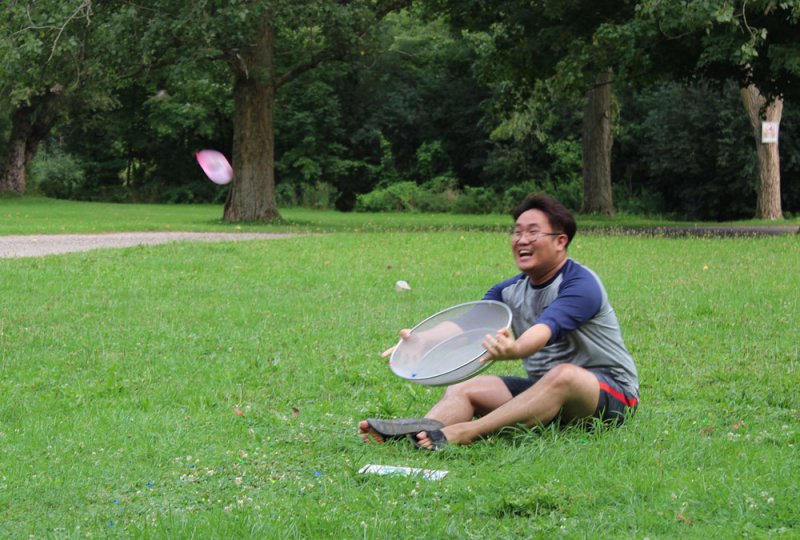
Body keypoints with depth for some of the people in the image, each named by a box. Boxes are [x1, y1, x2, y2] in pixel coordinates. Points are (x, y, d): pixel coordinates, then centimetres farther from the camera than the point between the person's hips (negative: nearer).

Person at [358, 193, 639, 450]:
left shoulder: (581, 284, -14)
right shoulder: (509, 291, 10)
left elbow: (547, 327, -34)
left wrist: (516, 349, -56)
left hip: (610, 392, -7)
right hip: (543, 388, 7)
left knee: (564, 375, -38)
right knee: (462, 389, -9)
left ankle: (462, 433, -48)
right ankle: (427, 428, -42)